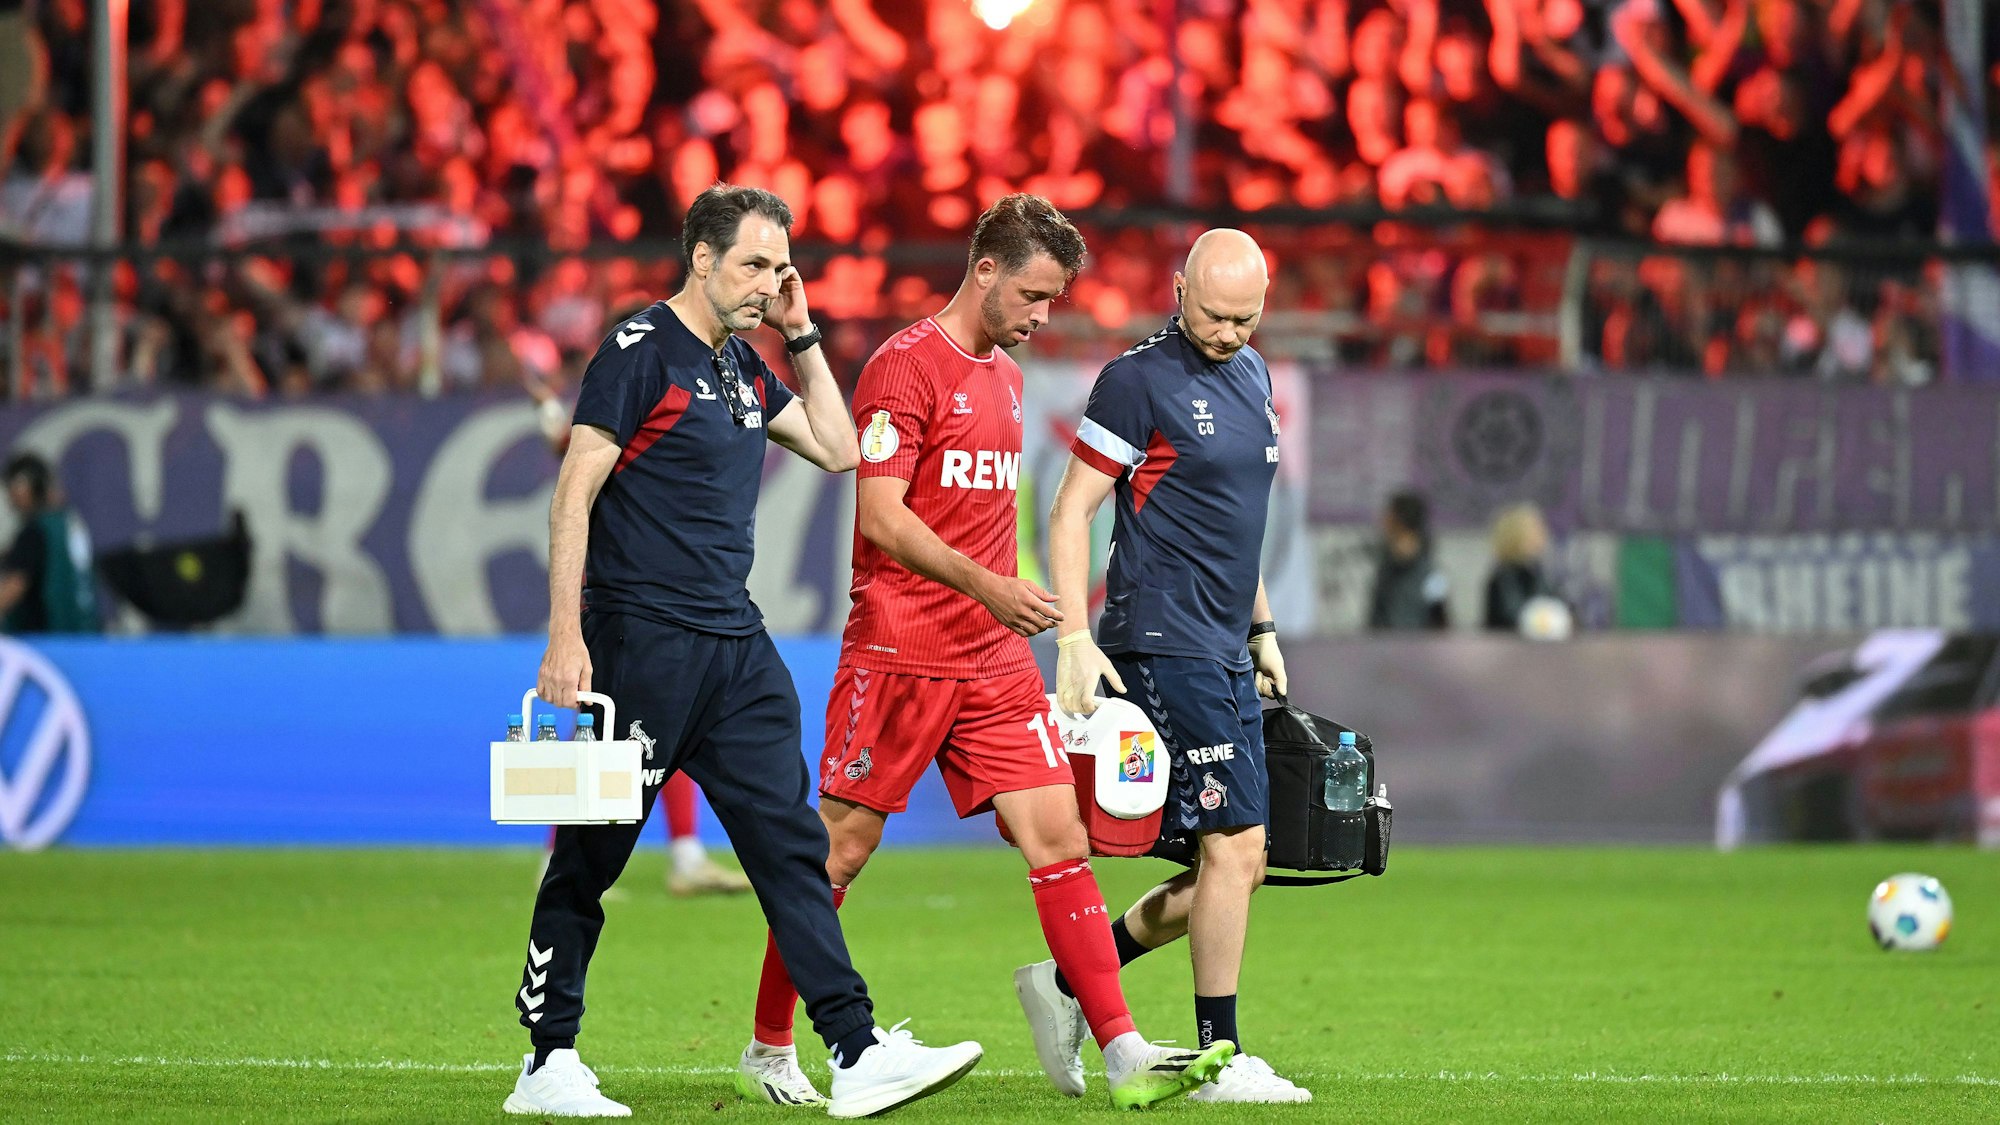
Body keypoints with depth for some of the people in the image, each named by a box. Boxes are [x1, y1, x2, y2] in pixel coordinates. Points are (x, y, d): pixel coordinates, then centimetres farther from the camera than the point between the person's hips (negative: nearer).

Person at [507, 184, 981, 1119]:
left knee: (791, 844, 1)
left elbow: (836, 448, 24)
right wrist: (565, 635, -19)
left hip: (735, 647, 8)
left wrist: (801, 337, 14)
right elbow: (575, 492, -12)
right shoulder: (641, 351, -8)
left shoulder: (744, 367, 16)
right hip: (641, 640, -8)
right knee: (590, 856, 1)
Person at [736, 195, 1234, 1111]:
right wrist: (987, 588, -27)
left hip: (995, 660, 7)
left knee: (1059, 839, -3)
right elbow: (882, 517, -18)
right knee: (841, 849, 0)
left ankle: (1125, 1058, -8)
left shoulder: (1004, 375, 16)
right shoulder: (905, 366, -9)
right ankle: (767, 1050, 14)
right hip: (898, 652, -7)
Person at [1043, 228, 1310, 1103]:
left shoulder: (1252, 375, 15)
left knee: (1235, 864, 7)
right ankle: (1220, 1059, -4)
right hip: (1163, 645, -8)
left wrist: (1261, 629, 25)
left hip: (1224, 652, 8)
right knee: (1234, 844, -11)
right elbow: (1071, 511, -11)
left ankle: (1070, 981, 17)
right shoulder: (1139, 380, -10)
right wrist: (1074, 640, -18)